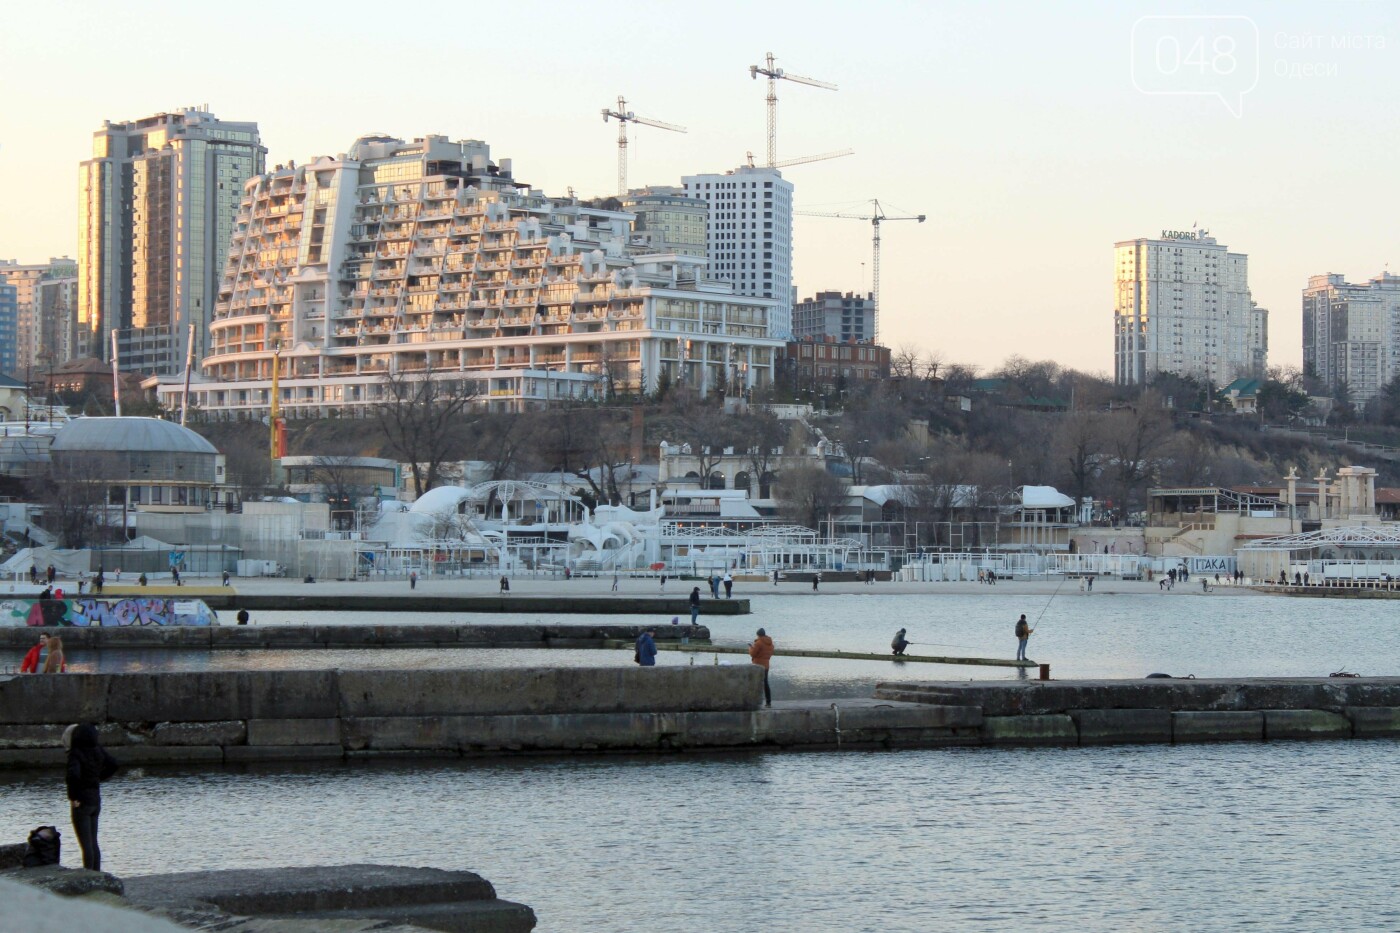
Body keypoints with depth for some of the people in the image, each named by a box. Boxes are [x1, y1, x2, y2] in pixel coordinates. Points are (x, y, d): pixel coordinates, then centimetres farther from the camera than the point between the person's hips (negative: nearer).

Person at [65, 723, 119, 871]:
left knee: (86, 845, -3)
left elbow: (74, 774, -33)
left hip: (82, 802, -7)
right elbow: (114, 765, 13)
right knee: (93, 843, 15)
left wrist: (72, 797, -21)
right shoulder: (98, 751, 3)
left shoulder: (75, 754, -18)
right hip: (96, 800, 7)